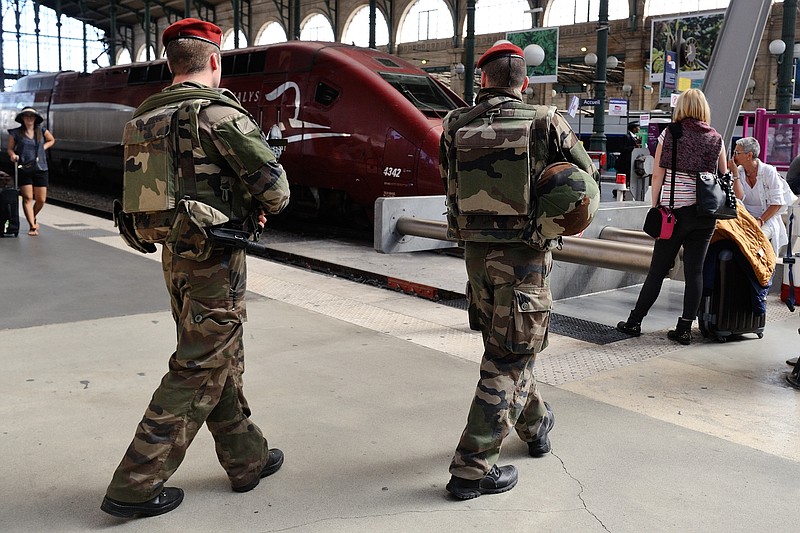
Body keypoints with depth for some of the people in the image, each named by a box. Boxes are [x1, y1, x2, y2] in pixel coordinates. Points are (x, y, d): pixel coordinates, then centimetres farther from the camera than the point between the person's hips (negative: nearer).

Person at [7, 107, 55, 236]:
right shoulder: (16, 133, 1)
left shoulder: (42, 131, 5)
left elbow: (51, 140, 23)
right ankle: (32, 226, -3)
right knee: (27, 198, -7)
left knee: (41, 200, 2)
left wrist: (42, 148, 8)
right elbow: (10, 148, 9)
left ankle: (33, 217, 32)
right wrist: (13, 155, -12)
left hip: (40, 169, 2)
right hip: (23, 169, -2)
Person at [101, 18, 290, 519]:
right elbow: (274, 185, -19)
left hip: (174, 252, 8)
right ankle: (136, 485, 6)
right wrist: (263, 205, 6)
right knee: (198, 371, 1)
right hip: (216, 258, -8)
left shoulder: (147, 117, 9)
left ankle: (247, 458, 31)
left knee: (223, 361, 18)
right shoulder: (219, 112, -15)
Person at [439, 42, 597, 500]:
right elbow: (586, 172, 5)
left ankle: (536, 423, 43)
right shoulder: (547, 123, -7)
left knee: (506, 346, 22)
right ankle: (474, 468, 2)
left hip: (477, 251, 4)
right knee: (509, 358, 1)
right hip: (524, 253, -4)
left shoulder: (457, 125, 0)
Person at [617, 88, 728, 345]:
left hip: (674, 211, -2)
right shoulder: (716, 139, 5)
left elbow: (658, 175, -4)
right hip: (705, 214, 2)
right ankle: (685, 329, 8)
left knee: (658, 270, 6)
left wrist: (655, 206, 3)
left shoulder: (669, 135, -2)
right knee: (694, 271, 5)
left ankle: (634, 322, 13)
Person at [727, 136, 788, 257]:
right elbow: (738, 198, -8)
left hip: (767, 219, -3)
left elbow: (777, 203, -6)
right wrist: (735, 174, -10)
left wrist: (760, 220, -18)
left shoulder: (768, 171, -4)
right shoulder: (739, 172, 6)